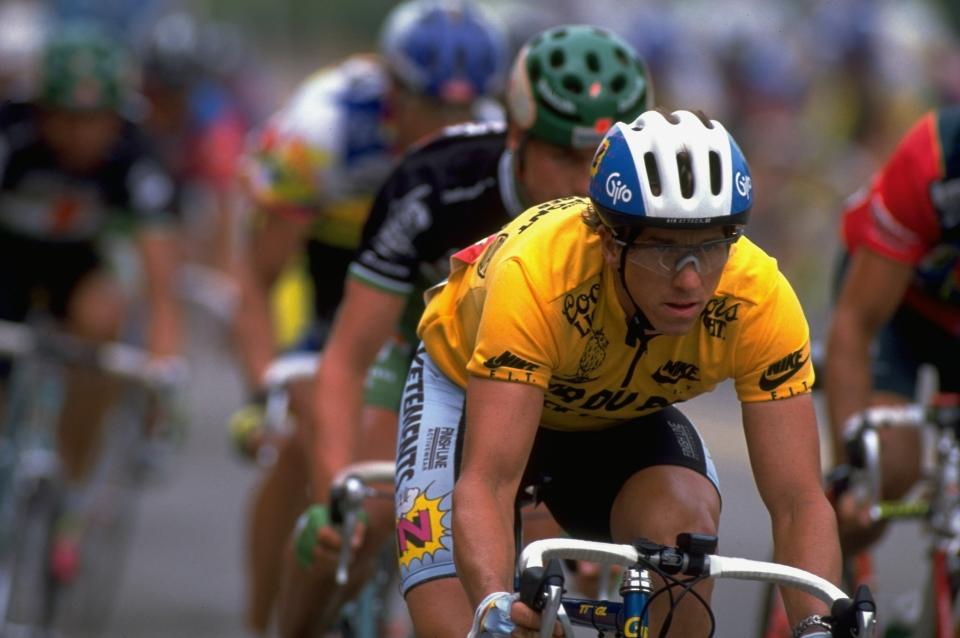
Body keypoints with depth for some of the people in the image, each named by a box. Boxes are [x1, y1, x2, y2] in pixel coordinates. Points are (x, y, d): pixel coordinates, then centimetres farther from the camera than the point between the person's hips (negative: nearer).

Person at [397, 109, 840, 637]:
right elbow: (486, 483, -45)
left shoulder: (758, 298, -32)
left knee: (683, 525, -29)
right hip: (474, 391, -2)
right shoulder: (537, 276, -40)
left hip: (624, 415, 2)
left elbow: (799, 500, -32)